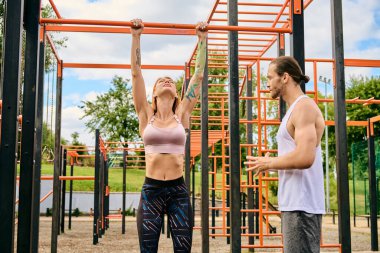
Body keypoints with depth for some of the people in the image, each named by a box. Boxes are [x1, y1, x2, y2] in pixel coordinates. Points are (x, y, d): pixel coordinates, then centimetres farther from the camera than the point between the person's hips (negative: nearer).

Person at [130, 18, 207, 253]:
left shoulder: (182, 115, 6)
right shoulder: (146, 116, 4)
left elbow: (199, 75, 5)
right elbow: (136, 72, 2)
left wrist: (203, 39, 6)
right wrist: (136, 36, 0)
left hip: (178, 190, 1)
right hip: (151, 190, 0)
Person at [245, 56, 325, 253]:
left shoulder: (304, 107, -12)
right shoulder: (295, 109, 19)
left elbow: (304, 157, -24)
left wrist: (268, 163, -11)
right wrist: (270, 163, 9)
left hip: (301, 205, -10)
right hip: (294, 203, 10)